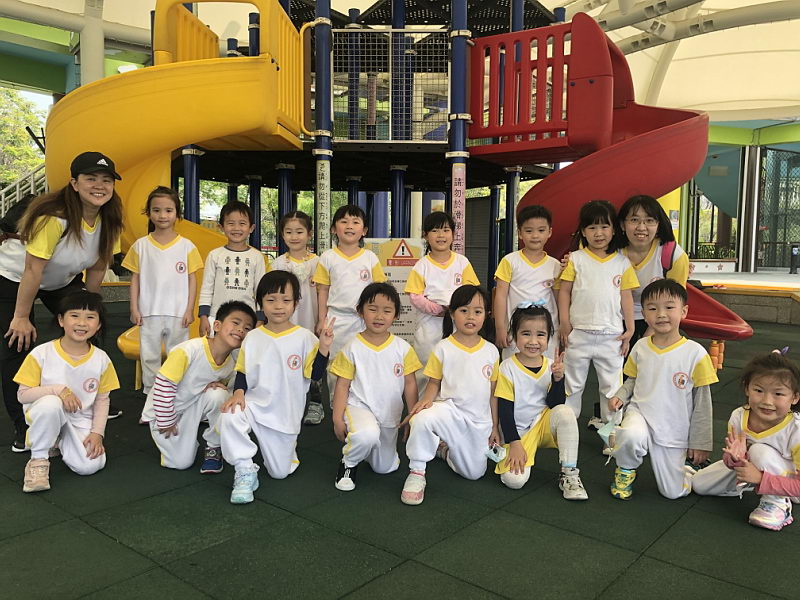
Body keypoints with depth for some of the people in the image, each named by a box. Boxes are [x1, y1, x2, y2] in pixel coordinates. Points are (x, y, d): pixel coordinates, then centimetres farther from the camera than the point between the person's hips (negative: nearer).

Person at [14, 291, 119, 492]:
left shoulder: (101, 359, -6)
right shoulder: (41, 354, -13)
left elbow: (102, 400, 2)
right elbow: (23, 394, -11)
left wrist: (97, 433, -8)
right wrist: (57, 389, -27)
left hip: (81, 421, 2)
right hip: (45, 414, -2)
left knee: (89, 466, -20)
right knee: (50, 403, -38)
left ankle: (60, 442, 14)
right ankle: (38, 460, -13)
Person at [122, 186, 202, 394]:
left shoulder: (186, 246, -1)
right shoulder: (140, 245, 2)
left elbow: (192, 279, 1)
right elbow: (135, 278, 4)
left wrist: (190, 309, -4)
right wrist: (134, 309, -1)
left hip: (178, 313, -1)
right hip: (149, 313, 1)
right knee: (149, 356, 11)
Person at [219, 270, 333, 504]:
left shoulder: (305, 338, -7)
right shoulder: (253, 338, 0)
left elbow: (315, 374, -12)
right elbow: (242, 372, 5)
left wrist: (324, 347, -25)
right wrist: (238, 392, -14)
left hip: (285, 414, -1)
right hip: (255, 404, 1)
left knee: (280, 472, 6)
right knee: (229, 417, -33)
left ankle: (288, 446, 42)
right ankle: (245, 472, -13)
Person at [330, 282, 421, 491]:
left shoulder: (403, 348, -4)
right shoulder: (352, 348, -9)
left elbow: (410, 384, 2)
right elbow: (342, 385, -6)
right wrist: (337, 418, -11)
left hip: (390, 415, 4)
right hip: (359, 406, -3)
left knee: (386, 468, 13)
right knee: (367, 435, -37)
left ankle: (366, 449, 45)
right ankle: (348, 462, -5)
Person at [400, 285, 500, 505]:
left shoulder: (491, 351, 4)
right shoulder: (443, 348, -4)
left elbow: (493, 392, 11)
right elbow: (434, 383, 0)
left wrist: (495, 427, 12)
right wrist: (427, 400, -22)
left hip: (480, 420, 4)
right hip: (449, 410, -4)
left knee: (474, 473, 4)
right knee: (423, 419, -37)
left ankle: (445, 449, 35)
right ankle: (416, 473, -15)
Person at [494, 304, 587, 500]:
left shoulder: (551, 366, -3)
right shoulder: (507, 368, -12)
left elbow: (555, 405, -7)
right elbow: (504, 410, -11)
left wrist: (558, 378, -21)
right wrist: (514, 444, -16)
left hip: (544, 424, 3)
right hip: (518, 431, -3)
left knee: (565, 412, -30)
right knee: (514, 480, -24)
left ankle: (569, 473, -16)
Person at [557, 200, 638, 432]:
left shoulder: (622, 262, 4)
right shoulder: (576, 259, 1)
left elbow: (626, 297, 5)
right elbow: (564, 292, 0)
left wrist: (629, 330, 2)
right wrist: (565, 324, -6)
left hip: (611, 336, 1)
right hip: (579, 333, -1)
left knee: (612, 386, 9)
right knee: (572, 384, 10)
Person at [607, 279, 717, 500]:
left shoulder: (696, 353, -12)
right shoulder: (640, 347, -4)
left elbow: (702, 402, -5)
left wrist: (700, 444, -2)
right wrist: (620, 396, -8)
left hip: (674, 431, -1)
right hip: (640, 414, 1)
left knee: (673, 492, 4)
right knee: (631, 436, -36)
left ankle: (689, 462, 38)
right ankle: (626, 471, -1)